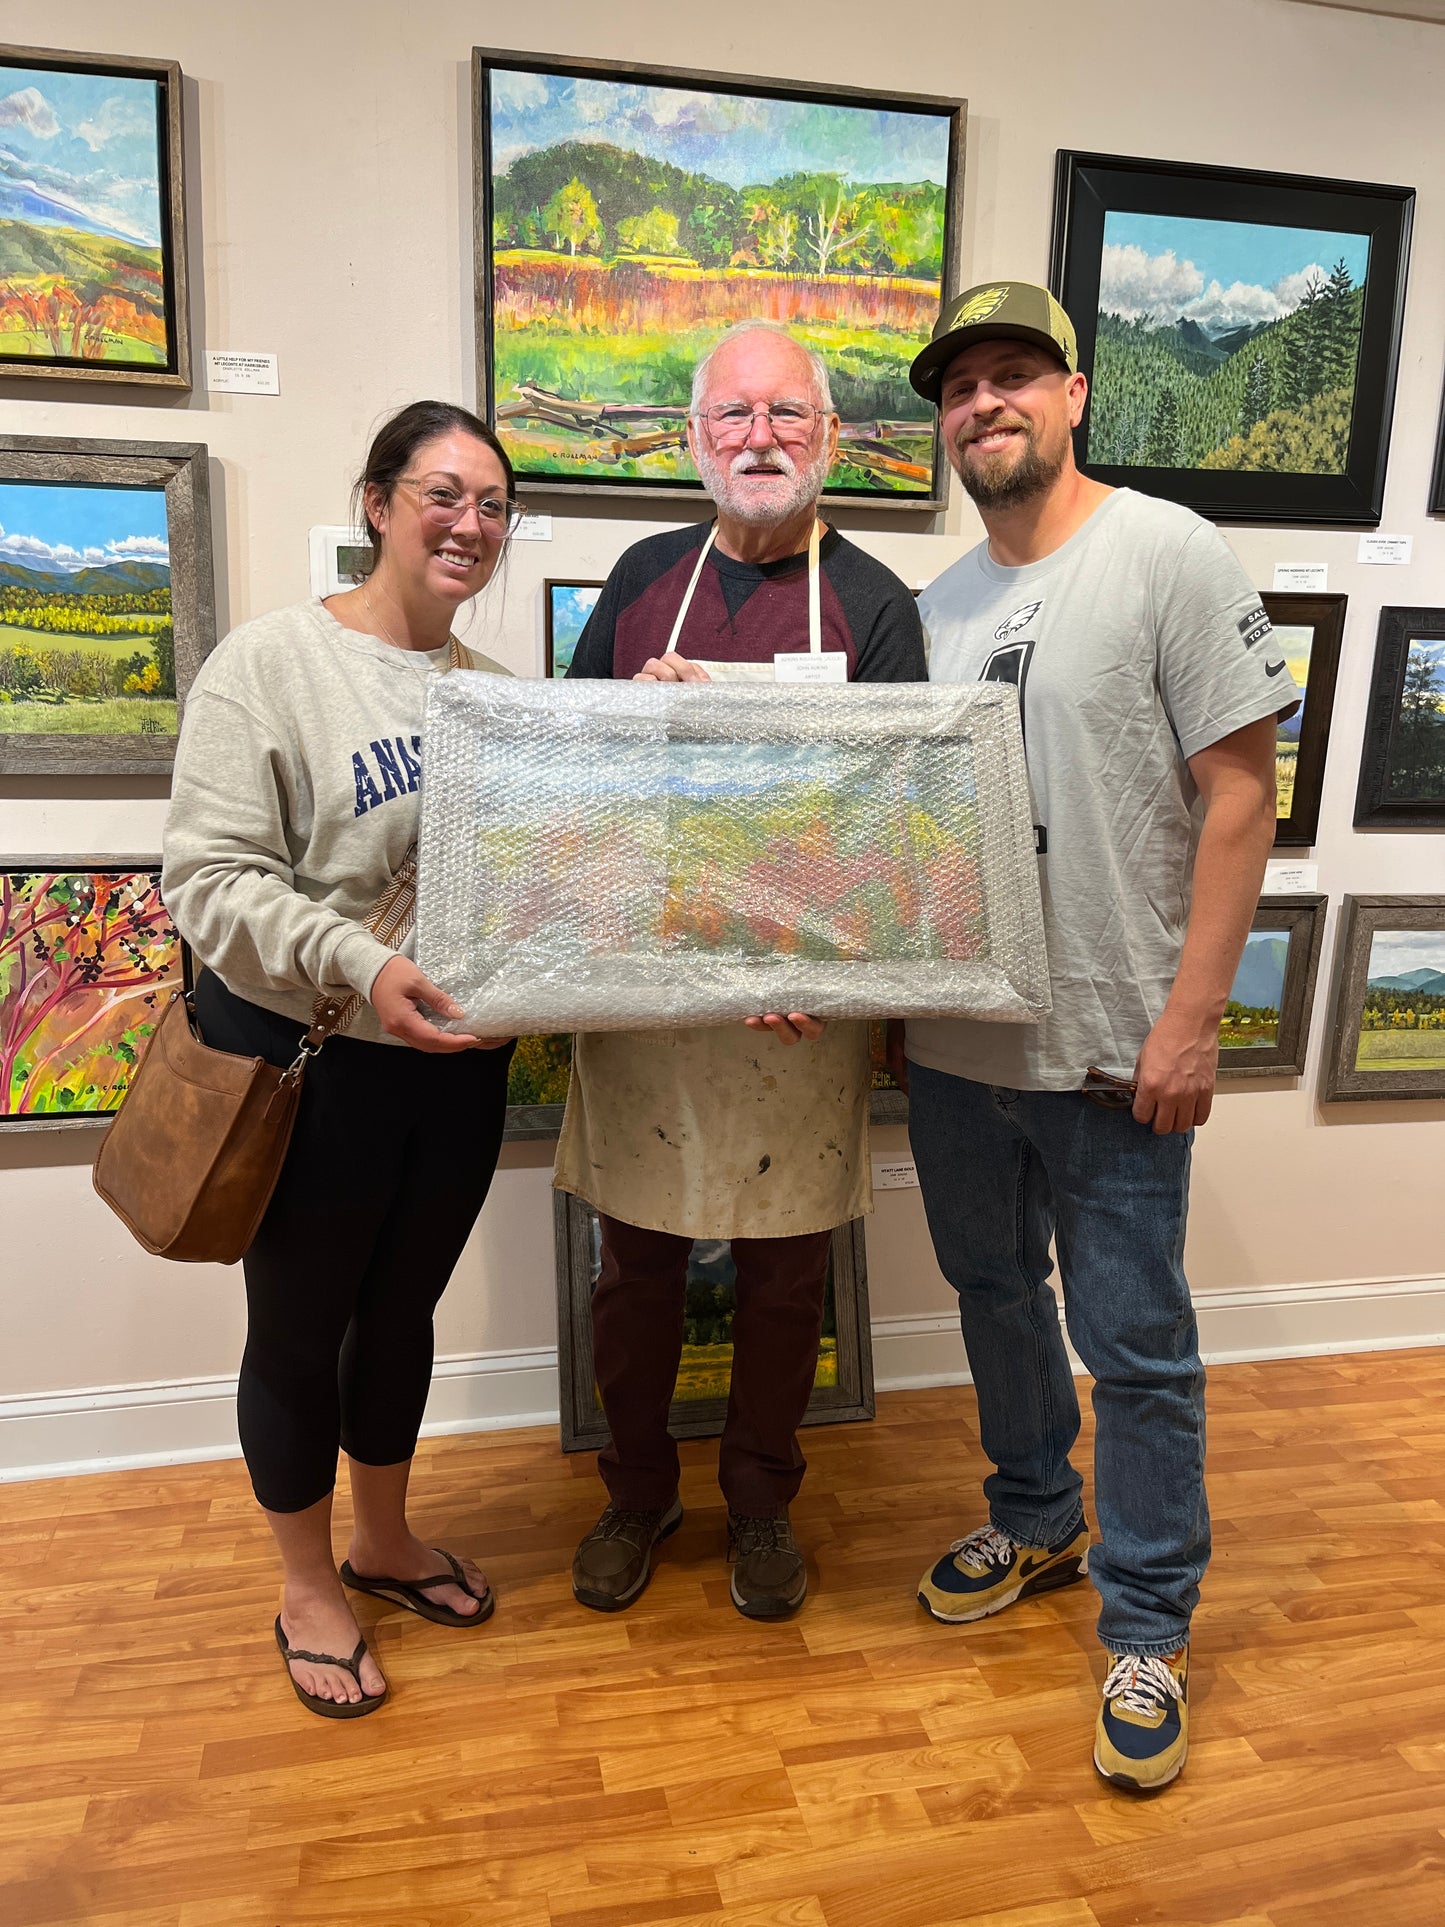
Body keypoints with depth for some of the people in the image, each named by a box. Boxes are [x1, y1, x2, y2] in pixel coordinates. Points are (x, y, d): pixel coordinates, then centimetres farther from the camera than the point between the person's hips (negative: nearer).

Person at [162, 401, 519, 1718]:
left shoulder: (494, 689, 8)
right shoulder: (270, 661, -11)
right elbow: (211, 877, -16)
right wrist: (358, 964, -28)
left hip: (458, 1061, 6)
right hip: (308, 1058, -5)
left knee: (404, 1308, 21)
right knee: (300, 1325, 12)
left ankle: (386, 1540, 45)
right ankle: (309, 1587, 36)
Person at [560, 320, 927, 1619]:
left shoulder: (871, 602, -1)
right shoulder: (645, 577, 7)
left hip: (807, 1003, -1)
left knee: (785, 1272, 12)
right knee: (637, 1261, 13)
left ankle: (761, 1498, 36)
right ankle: (636, 1491, 37)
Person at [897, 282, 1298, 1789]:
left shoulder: (1166, 552, -7)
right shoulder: (938, 603, 10)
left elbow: (1240, 791, -11)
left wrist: (1191, 1016, -16)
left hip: (1110, 1048, -6)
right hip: (951, 1043, 6)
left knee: (1135, 1346, 6)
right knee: (994, 1296, 20)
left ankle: (1146, 1627, 27)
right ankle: (1035, 1522, 44)